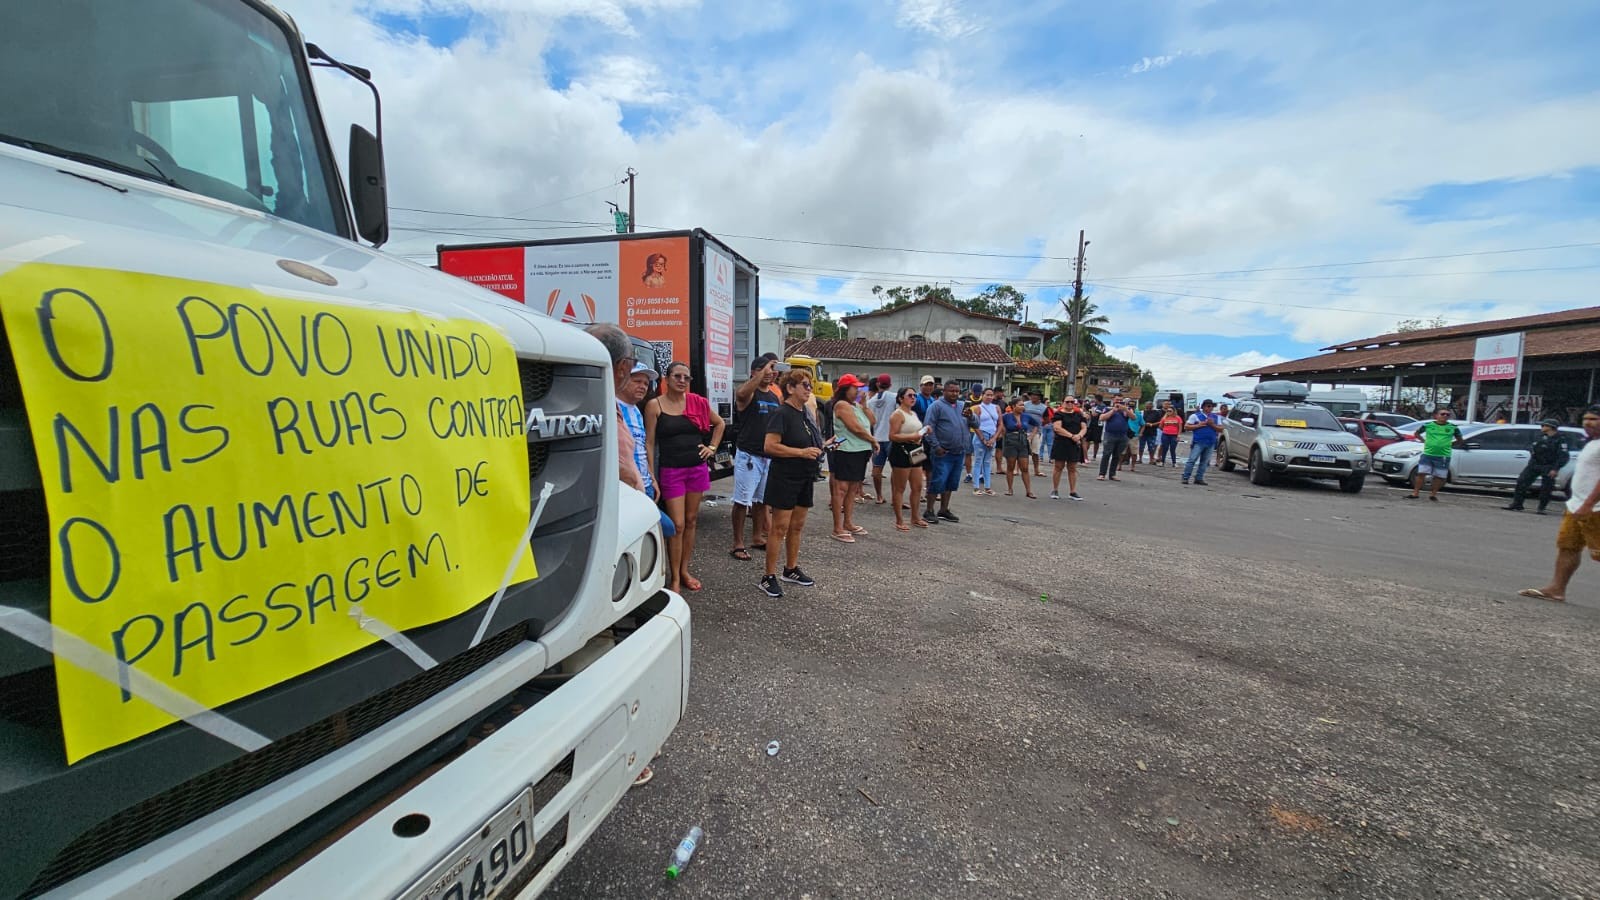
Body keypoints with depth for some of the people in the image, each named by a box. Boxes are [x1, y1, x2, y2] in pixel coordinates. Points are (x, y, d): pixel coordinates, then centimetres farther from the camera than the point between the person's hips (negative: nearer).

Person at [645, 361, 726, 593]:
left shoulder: (697, 402, 4)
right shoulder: (655, 405, -5)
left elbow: (719, 423, 20)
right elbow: (649, 443, -6)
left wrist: (712, 447, 10)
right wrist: (651, 476, -10)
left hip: (697, 468, 4)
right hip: (671, 470, -4)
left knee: (691, 521, 11)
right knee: (677, 525, -4)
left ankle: (684, 571, 24)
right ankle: (675, 578, 10)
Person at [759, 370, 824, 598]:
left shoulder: (805, 414, 12)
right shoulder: (782, 414, -14)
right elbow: (770, 446, -23)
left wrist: (819, 450, 7)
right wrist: (801, 452, -23)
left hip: (804, 479, 8)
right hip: (784, 478, -8)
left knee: (797, 526, 15)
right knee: (780, 527, -4)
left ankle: (791, 569, 30)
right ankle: (769, 577, 5)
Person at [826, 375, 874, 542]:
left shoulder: (855, 405, 17)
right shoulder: (843, 405, -12)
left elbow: (871, 422, 14)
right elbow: (856, 428, -19)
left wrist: (864, 405, 2)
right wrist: (873, 440, -5)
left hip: (859, 452, 10)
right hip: (846, 452, -10)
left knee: (852, 489, 14)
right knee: (841, 489, -6)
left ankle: (848, 523, 24)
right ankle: (837, 529, -4)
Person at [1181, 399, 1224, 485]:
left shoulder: (1217, 417, 15)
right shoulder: (1195, 416, 4)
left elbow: (1220, 429, 9)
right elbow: (1186, 427, 0)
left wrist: (1212, 425, -7)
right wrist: (1199, 425, -10)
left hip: (1211, 443, 4)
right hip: (1198, 442, -4)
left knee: (1204, 462, 6)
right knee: (1192, 460, -9)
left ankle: (1199, 478, 11)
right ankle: (1185, 477, -7)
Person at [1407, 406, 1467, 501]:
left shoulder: (1453, 427, 3)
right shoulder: (1428, 425, 2)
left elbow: (1460, 440, 16)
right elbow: (1417, 433, 18)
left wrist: (1449, 444, 7)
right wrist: (1424, 441, 7)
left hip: (1443, 456, 1)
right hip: (1427, 454, -1)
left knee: (1439, 476, 3)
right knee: (1421, 473, -3)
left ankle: (1433, 494, 15)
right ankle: (1415, 493, 1)